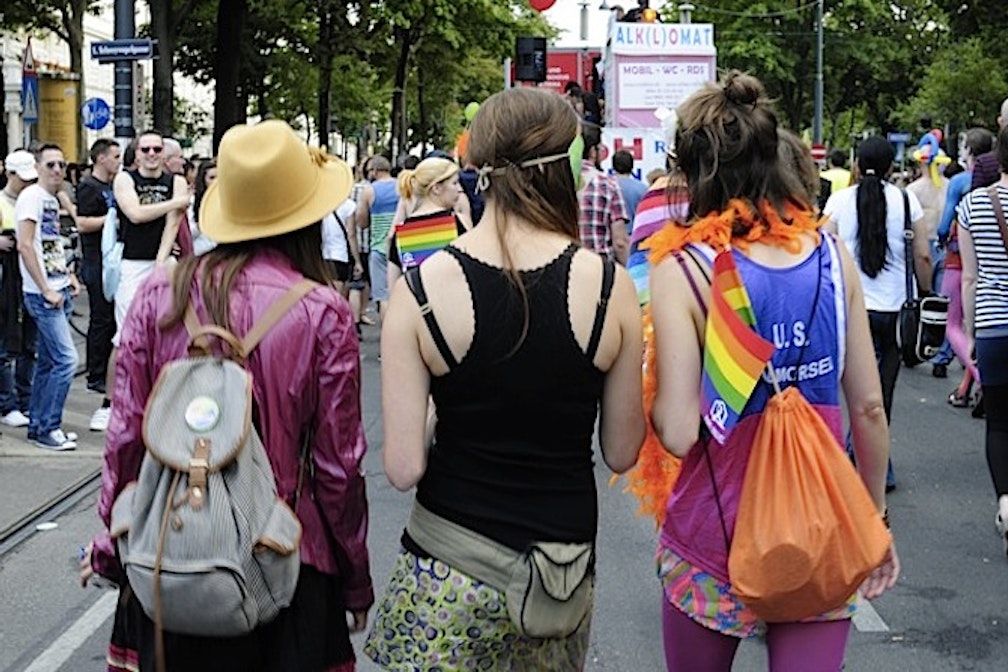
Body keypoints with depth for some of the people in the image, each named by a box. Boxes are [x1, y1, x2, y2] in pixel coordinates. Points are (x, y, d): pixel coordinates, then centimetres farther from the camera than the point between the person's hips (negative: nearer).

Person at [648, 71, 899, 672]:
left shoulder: (684, 269, -14)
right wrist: (876, 517, 15)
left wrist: (649, 384, 2)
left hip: (718, 534, -2)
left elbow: (678, 434, -19)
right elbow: (869, 409, 2)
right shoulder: (832, 256, -3)